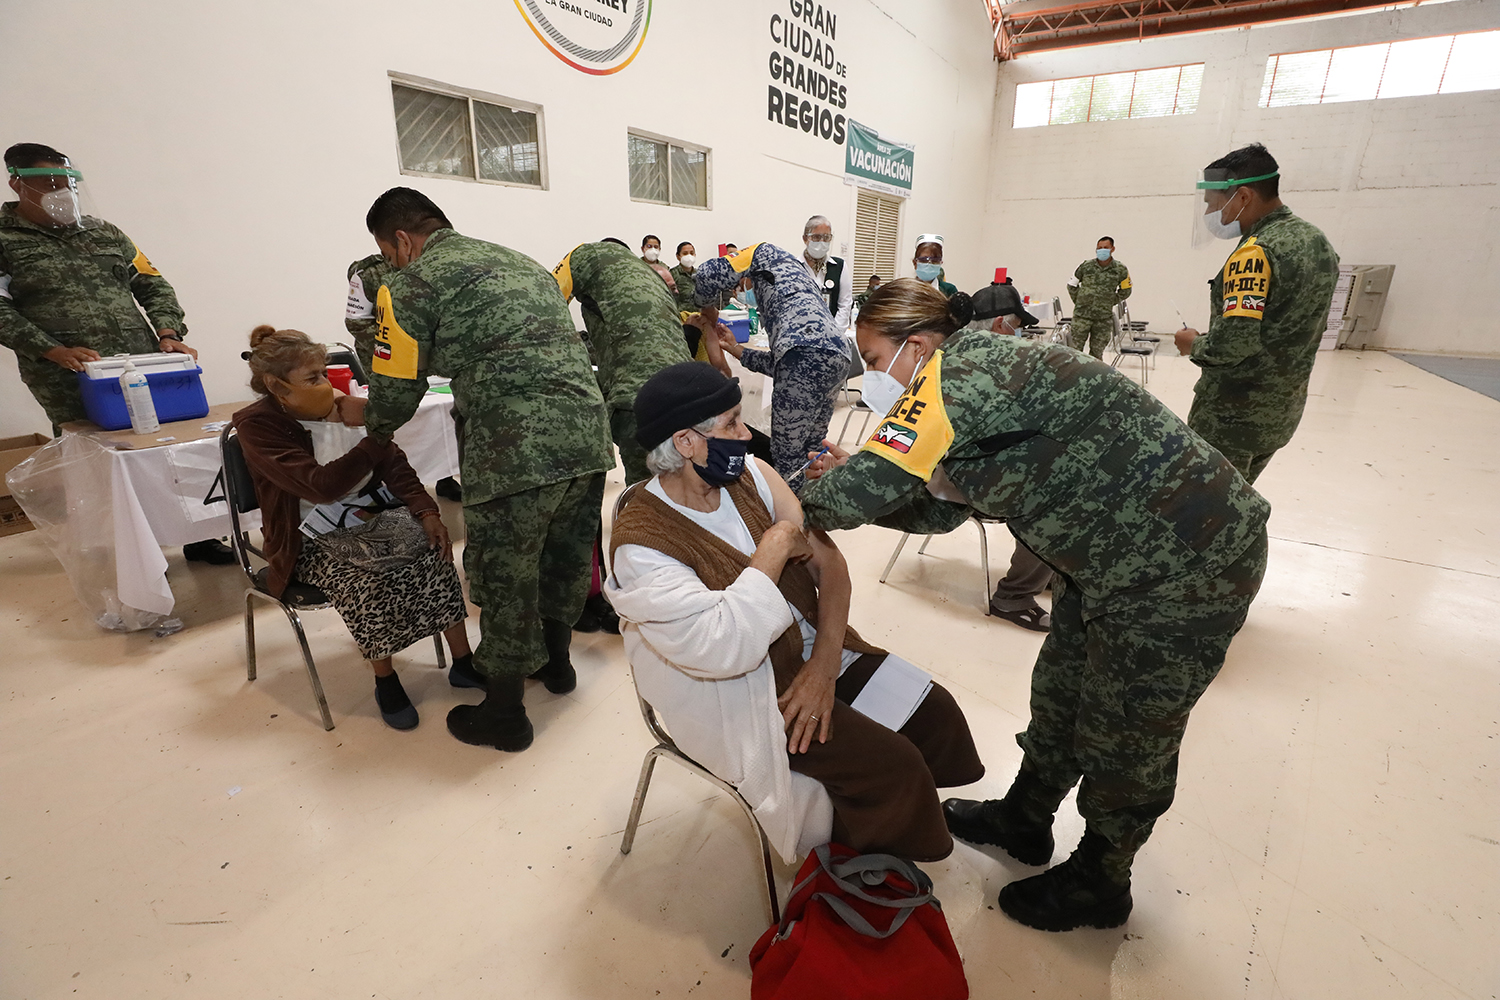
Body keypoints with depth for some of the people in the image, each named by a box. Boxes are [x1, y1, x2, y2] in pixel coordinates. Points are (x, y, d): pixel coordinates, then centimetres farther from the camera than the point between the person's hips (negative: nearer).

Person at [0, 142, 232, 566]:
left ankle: (196, 536, 16)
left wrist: (168, 333, -2)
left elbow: (153, 285, 15)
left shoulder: (104, 233, 17)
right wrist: (54, 350, -17)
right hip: (74, 386, -3)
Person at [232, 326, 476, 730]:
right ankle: (385, 680, -9)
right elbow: (322, 485, -24)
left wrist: (426, 511, -13)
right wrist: (378, 434, -29)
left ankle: (463, 662, -13)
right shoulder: (257, 425, -10)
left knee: (434, 547, -22)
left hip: (375, 516, 4)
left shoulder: (339, 405, 4)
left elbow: (393, 463, 3)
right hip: (314, 541, -4)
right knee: (366, 581, -32)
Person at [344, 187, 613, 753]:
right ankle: (555, 660, 45)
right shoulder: (518, 260, 24)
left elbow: (396, 396, 4)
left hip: (517, 451, -7)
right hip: (588, 433, 7)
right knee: (567, 556, 23)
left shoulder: (412, 284, 3)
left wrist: (363, 415, 27)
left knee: (504, 578, 9)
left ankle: (504, 715, 27)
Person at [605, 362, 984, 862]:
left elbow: (829, 562, -4)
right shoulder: (641, 544, -23)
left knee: (937, 715, 0)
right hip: (743, 696, -6)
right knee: (892, 766, -15)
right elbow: (724, 649, -33)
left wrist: (823, 665, -14)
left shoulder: (750, 474, -4)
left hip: (815, 650, 7)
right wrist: (776, 545, -25)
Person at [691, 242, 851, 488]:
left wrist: (708, 307, 25)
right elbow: (781, 363, 30)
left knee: (788, 455, -2)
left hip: (807, 352, -9)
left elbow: (710, 273, 4)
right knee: (810, 452, 19)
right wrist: (737, 349, 37)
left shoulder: (765, 252, 21)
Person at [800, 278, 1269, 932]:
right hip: (1117, 558, 10)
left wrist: (802, 508, -12)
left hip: (1184, 568, -9)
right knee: (1060, 691, 22)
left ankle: (1099, 884, 37)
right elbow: (939, 508, 10)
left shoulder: (960, 376, -26)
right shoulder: (980, 375, 6)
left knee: (1125, 733, 10)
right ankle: (1023, 820, 46)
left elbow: (861, 491, -33)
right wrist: (853, 480, -1)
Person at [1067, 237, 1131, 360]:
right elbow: (1072, 285, 13)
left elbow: (1125, 291, 13)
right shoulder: (1086, 266, -1)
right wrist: (1079, 301, 8)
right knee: (1075, 348, -3)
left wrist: (1110, 302, 8)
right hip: (1082, 315, -1)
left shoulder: (1120, 270, 0)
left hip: (1104, 318, 1)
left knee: (1097, 352, 6)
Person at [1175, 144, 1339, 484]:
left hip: (1232, 414, -9)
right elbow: (1296, 326, 15)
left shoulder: (1256, 252, -20)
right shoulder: (1317, 241, 10)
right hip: (1284, 411, 9)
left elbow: (1234, 341, -27)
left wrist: (1195, 345, -8)